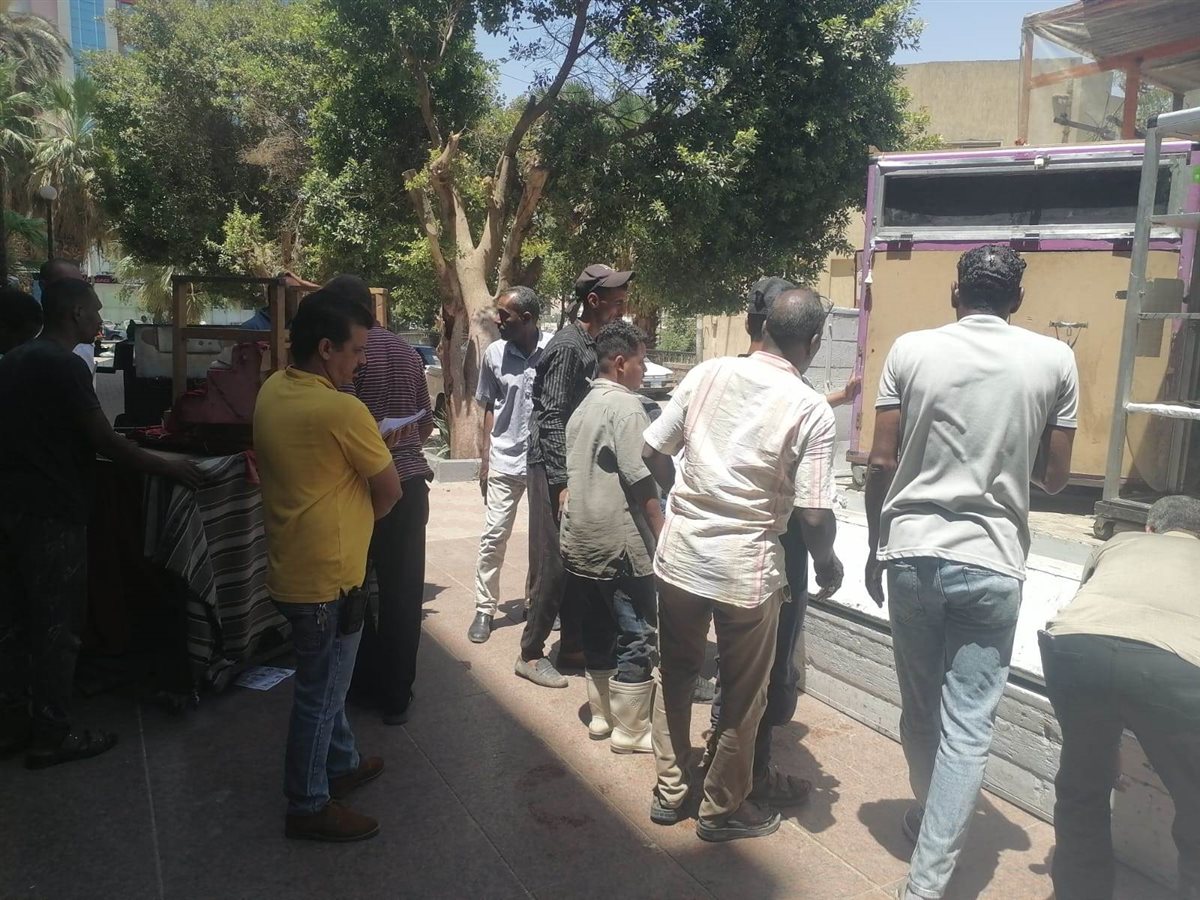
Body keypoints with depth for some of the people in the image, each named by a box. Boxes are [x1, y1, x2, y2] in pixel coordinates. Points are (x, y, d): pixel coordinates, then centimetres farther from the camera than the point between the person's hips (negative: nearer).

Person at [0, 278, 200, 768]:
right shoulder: (64, 365, -16)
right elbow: (103, 441, -18)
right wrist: (167, 466, -7)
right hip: (51, 512, -9)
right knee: (56, 625, 1)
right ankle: (52, 736, 10)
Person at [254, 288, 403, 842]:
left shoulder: (272, 391, 1)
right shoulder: (342, 411, -25)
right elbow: (390, 492, -14)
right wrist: (359, 519, 6)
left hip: (291, 564, 9)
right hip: (326, 577, -9)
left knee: (325, 680, 24)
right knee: (320, 693, 8)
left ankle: (341, 764, 43)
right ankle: (309, 807, 24)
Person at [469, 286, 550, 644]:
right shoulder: (494, 354, -2)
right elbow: (490, 407, 7)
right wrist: (485, 456, 4)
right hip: (505, 459, 1)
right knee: (494, 536, 2)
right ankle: (484, 609, 14)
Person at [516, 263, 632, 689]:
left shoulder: (595, 345, 11)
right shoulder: (568, 346, -15)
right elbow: (552, 419, -18)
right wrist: (562, 483, -21)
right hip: (554, 467, -8)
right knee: (553, 564, -2)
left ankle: (572, 646, 25)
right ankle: (531, 654, 12)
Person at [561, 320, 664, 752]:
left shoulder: (583, 408, 15)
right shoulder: (626, 406, -13)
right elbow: (641, 480, -18)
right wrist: (662, 532, -12)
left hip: (581, 539, 9)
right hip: (620, 541, -9)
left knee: (598, 631, 18)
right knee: (638, 637, 2)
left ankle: (601, 714, 28)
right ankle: (630, 730, 10)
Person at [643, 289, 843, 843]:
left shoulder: (706, 373, -1)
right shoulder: (811, 411, -12)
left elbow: (653, 453, 4)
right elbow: (813, 515, -14)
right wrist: (827, 564, 6)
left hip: (680, 553, 4)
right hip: (747, 567, -4)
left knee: (676, 677, 21)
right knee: (742, 696, 16)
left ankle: (670, 792, 35)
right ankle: (723, 809, 31)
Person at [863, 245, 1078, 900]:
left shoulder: (910, 350, -2)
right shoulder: (1054, 359, -1)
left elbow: (882, 463, -3)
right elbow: (1054, 477, 4)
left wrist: (875, 547, 9)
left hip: (912, 553, 1)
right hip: (992, 564, -1)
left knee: (919, 708, 19)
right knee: (967, 727, 5)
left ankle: (929, 817, 43)